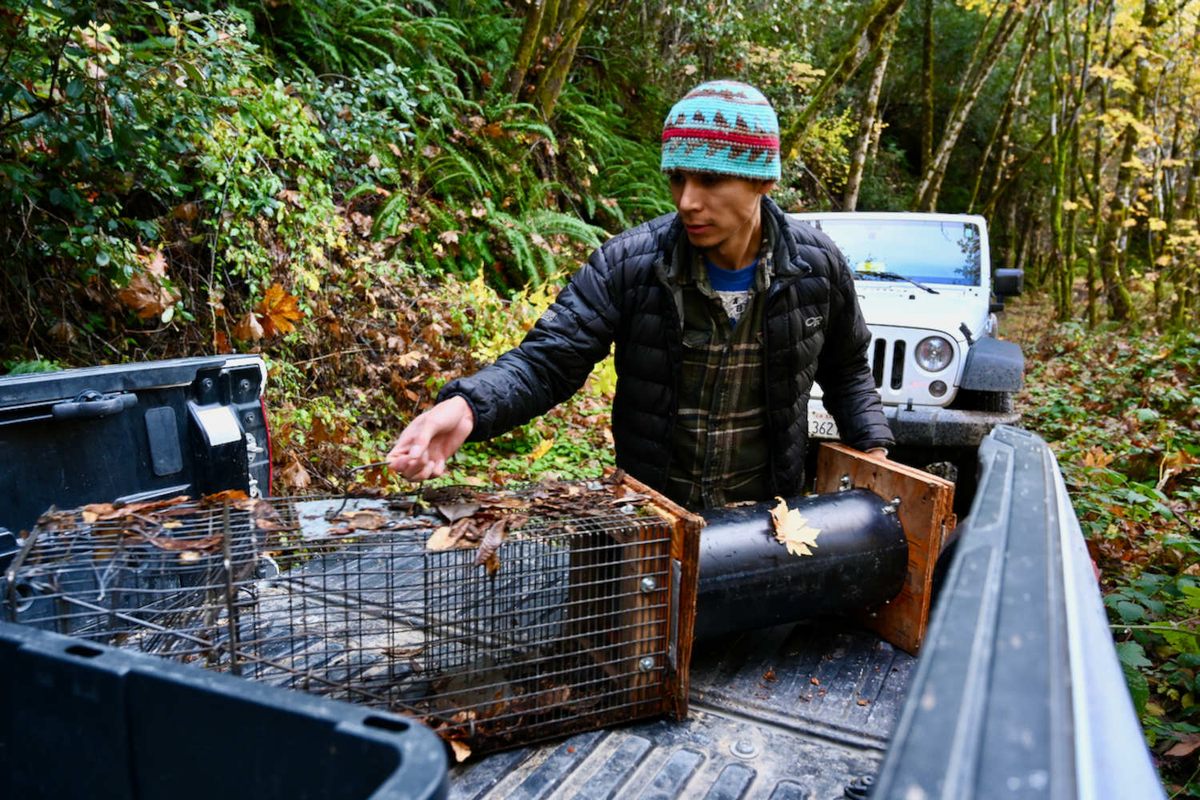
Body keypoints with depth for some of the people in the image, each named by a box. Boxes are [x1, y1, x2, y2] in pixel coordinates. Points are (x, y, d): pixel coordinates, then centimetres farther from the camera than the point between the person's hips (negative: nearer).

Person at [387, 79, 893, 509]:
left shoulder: (818, 266, -9)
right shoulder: (627, 264, -18)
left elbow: (846, 371, 8)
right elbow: (546, 360, -20)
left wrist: (873, 450, -3)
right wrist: (466, 406, -38)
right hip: (652, 515, -1)